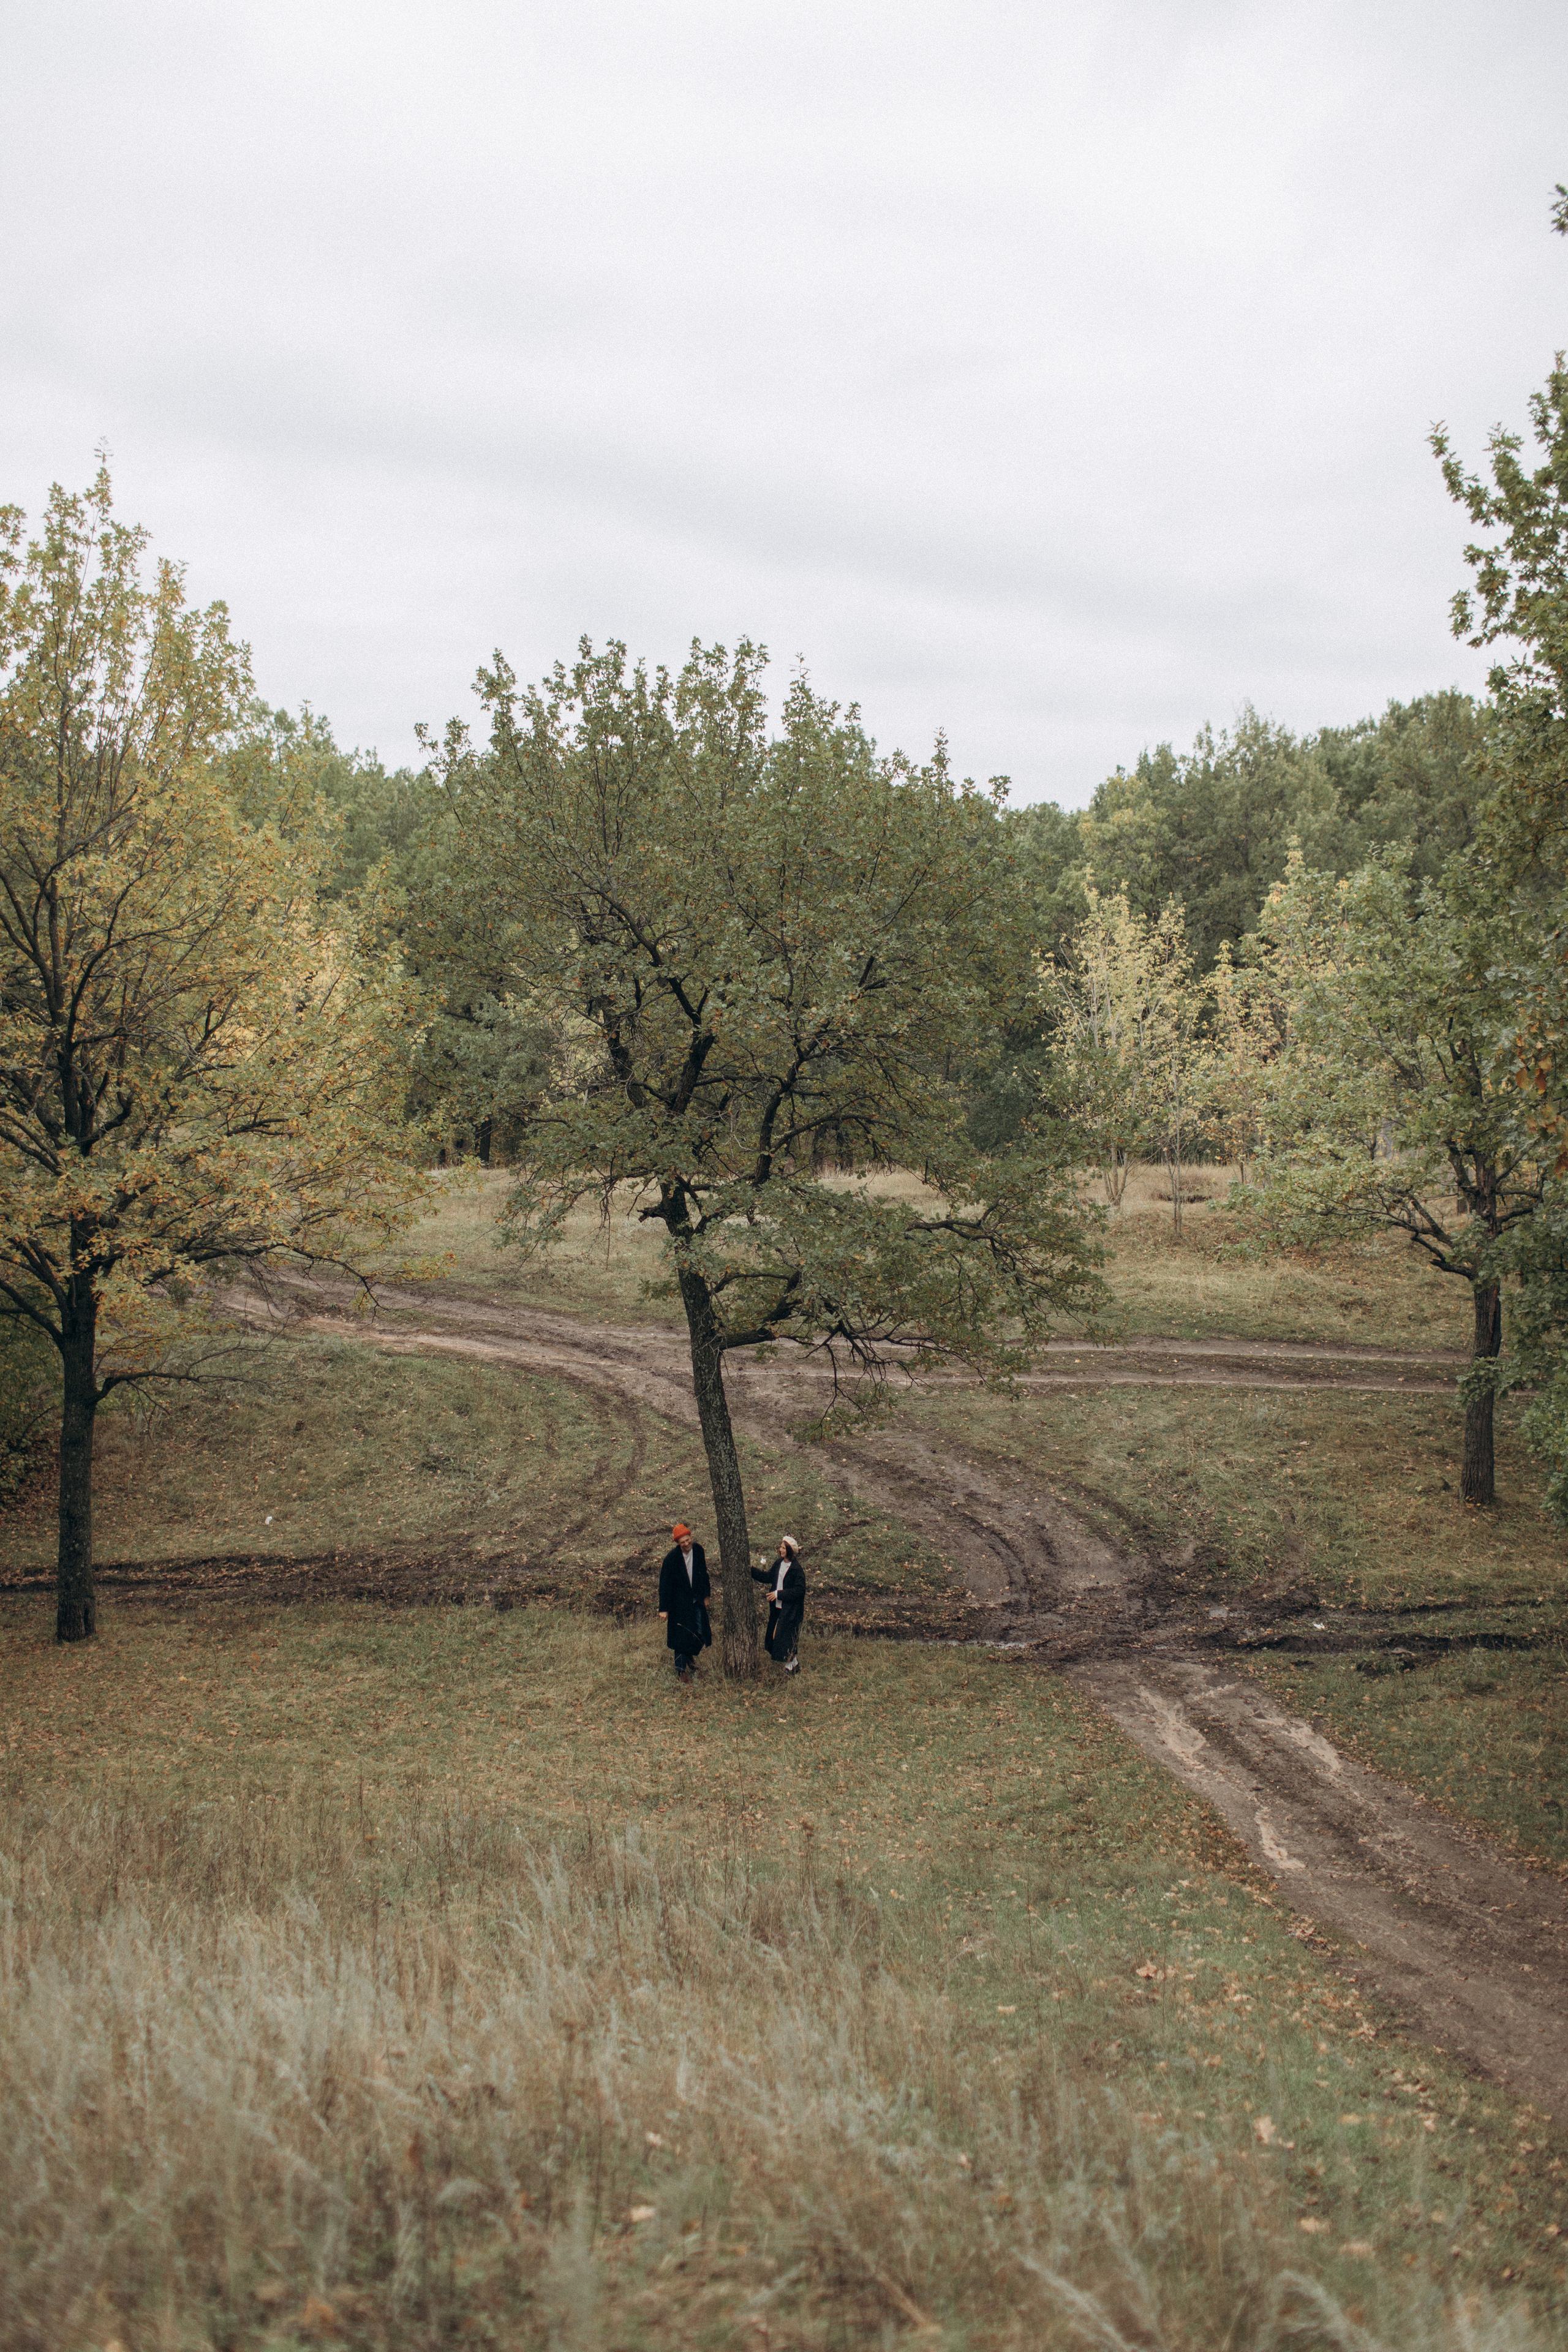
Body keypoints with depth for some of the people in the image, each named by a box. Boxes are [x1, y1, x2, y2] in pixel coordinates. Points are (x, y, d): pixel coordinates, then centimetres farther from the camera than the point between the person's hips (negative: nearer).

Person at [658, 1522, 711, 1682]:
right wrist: (663, 1609, -11)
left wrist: (706, 1595, 16)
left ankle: (690, 1655, 37)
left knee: (701, 1634, 6)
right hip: (679, 1604, -4)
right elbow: (665, 1584, -12)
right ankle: (681, 1671, 15)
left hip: (697, 1602, 4)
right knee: (681, 1637, 2)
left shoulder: (698, 1551, -4)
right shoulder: (672, 1558, -17)